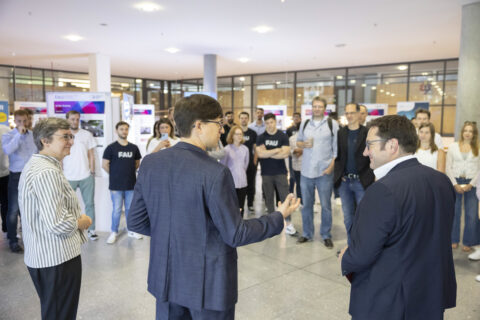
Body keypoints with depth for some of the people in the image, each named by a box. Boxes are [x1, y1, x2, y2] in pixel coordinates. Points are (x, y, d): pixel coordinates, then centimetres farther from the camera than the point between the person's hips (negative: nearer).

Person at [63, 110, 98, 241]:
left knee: (90, 204, 7)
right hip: (68, 177, -1)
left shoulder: (87, 135, 6)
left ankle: (91, 229, 16)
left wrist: (92, 171, 2)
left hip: (86, 176, 2)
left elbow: (91, 155, 8)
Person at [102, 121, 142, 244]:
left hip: (131, 184, 3)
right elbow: (104, 164, -1)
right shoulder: (111, 147, -3)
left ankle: (131, 230, 25)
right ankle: (114, 232, 19)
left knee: (130, 209, 12)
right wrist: (115, 174, 4)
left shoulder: (134, 148, 7)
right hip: (116, 185, -3)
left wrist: (129, 172, 11)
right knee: (117, 210, 4)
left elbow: (137, 163, 19)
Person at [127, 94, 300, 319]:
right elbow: (235, 234, -17)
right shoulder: (215, 173, -23)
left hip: (165, 278, 5)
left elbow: (135, 222, 1)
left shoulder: (149, 163, -5)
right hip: (207, 283, -5)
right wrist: (279, 217, -4)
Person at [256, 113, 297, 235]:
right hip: (266, 173, 2)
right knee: (269, 199, 9)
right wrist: (277, 150, -10)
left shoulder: (283, 136, 0)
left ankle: (289, 223, 3)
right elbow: (260, 153, -11)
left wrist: (267, 153, -10)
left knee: (285, 197, -3)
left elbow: (285, 153, -12)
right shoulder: (261, 138, 3)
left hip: (280, 172, -1)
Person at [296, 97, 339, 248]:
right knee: (306, 204, 12)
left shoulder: (332, 124, -2)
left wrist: (331, 166, -13)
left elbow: (337, 147, -4)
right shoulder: (304, 124, 9)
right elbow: (298, 142, 17)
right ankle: (307, 234, 25)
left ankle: (326, 235, 19)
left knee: (326, 205, 4)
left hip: (325, 172, -3)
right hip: (306, 171, 4)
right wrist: (304, 144, -6)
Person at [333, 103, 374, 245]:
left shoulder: (367, 133, -3)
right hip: (344, 181, 3)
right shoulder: (340, 133, 7)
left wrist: (372, 176, -10)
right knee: (348, 216, 11)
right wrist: (338, 174, -2)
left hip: (362, 181, -3)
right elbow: (337, 155, 9)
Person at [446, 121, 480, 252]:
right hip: (455, 182, 0)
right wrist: (455, 184, -6)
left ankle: (468, 242, 14)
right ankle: (454, 240, 17)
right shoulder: (453, 147, 6)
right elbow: (448, 168, 3)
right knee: (454, 213, 4)